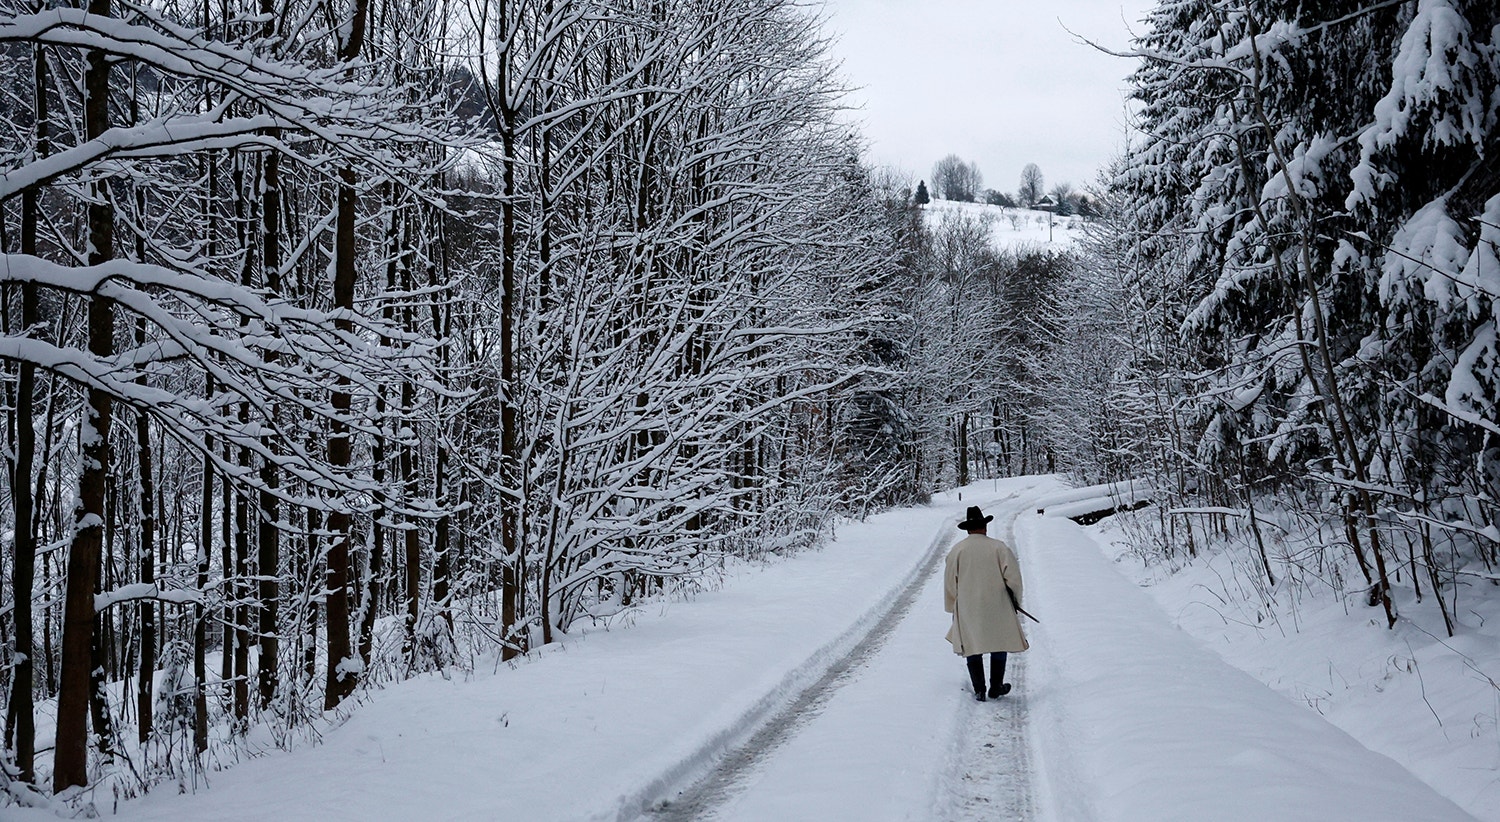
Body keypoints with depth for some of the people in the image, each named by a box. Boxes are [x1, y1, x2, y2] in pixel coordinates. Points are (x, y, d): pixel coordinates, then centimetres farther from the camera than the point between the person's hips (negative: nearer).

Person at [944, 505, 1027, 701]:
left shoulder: (957, 550, -2)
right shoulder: (999, 547, -5)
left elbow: (950, 583, 2)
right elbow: (1013, 577, -6)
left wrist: (953, 608, 15)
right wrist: (1015, 600, 9)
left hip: (967, 609, 1)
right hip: (997, 607, -1)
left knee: (972, 648, 10)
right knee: (999, 643, 14)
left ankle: (979, 690, 7)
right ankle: (996, 688, 18)